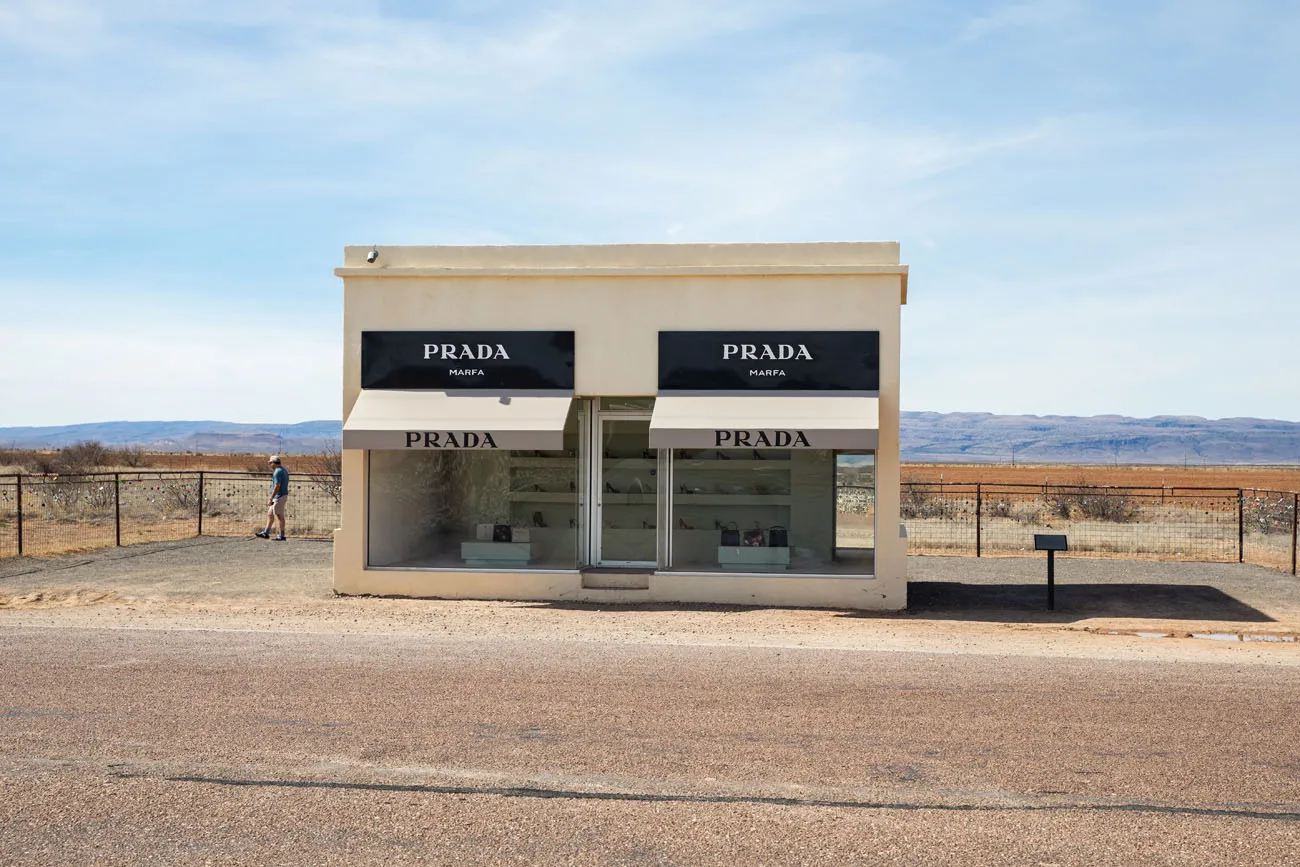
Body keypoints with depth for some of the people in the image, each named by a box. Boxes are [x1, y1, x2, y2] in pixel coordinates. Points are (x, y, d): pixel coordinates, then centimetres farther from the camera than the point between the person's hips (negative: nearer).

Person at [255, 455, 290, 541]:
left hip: (279, 497, -10)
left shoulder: (277, 472, -18)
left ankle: (282, 536, 1)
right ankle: (266, 533, 19)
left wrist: (270, 499, -21)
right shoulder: (284, 470, 14)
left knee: (280, 516, -4)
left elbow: (277, 486, -23)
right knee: (270, 514, 14)